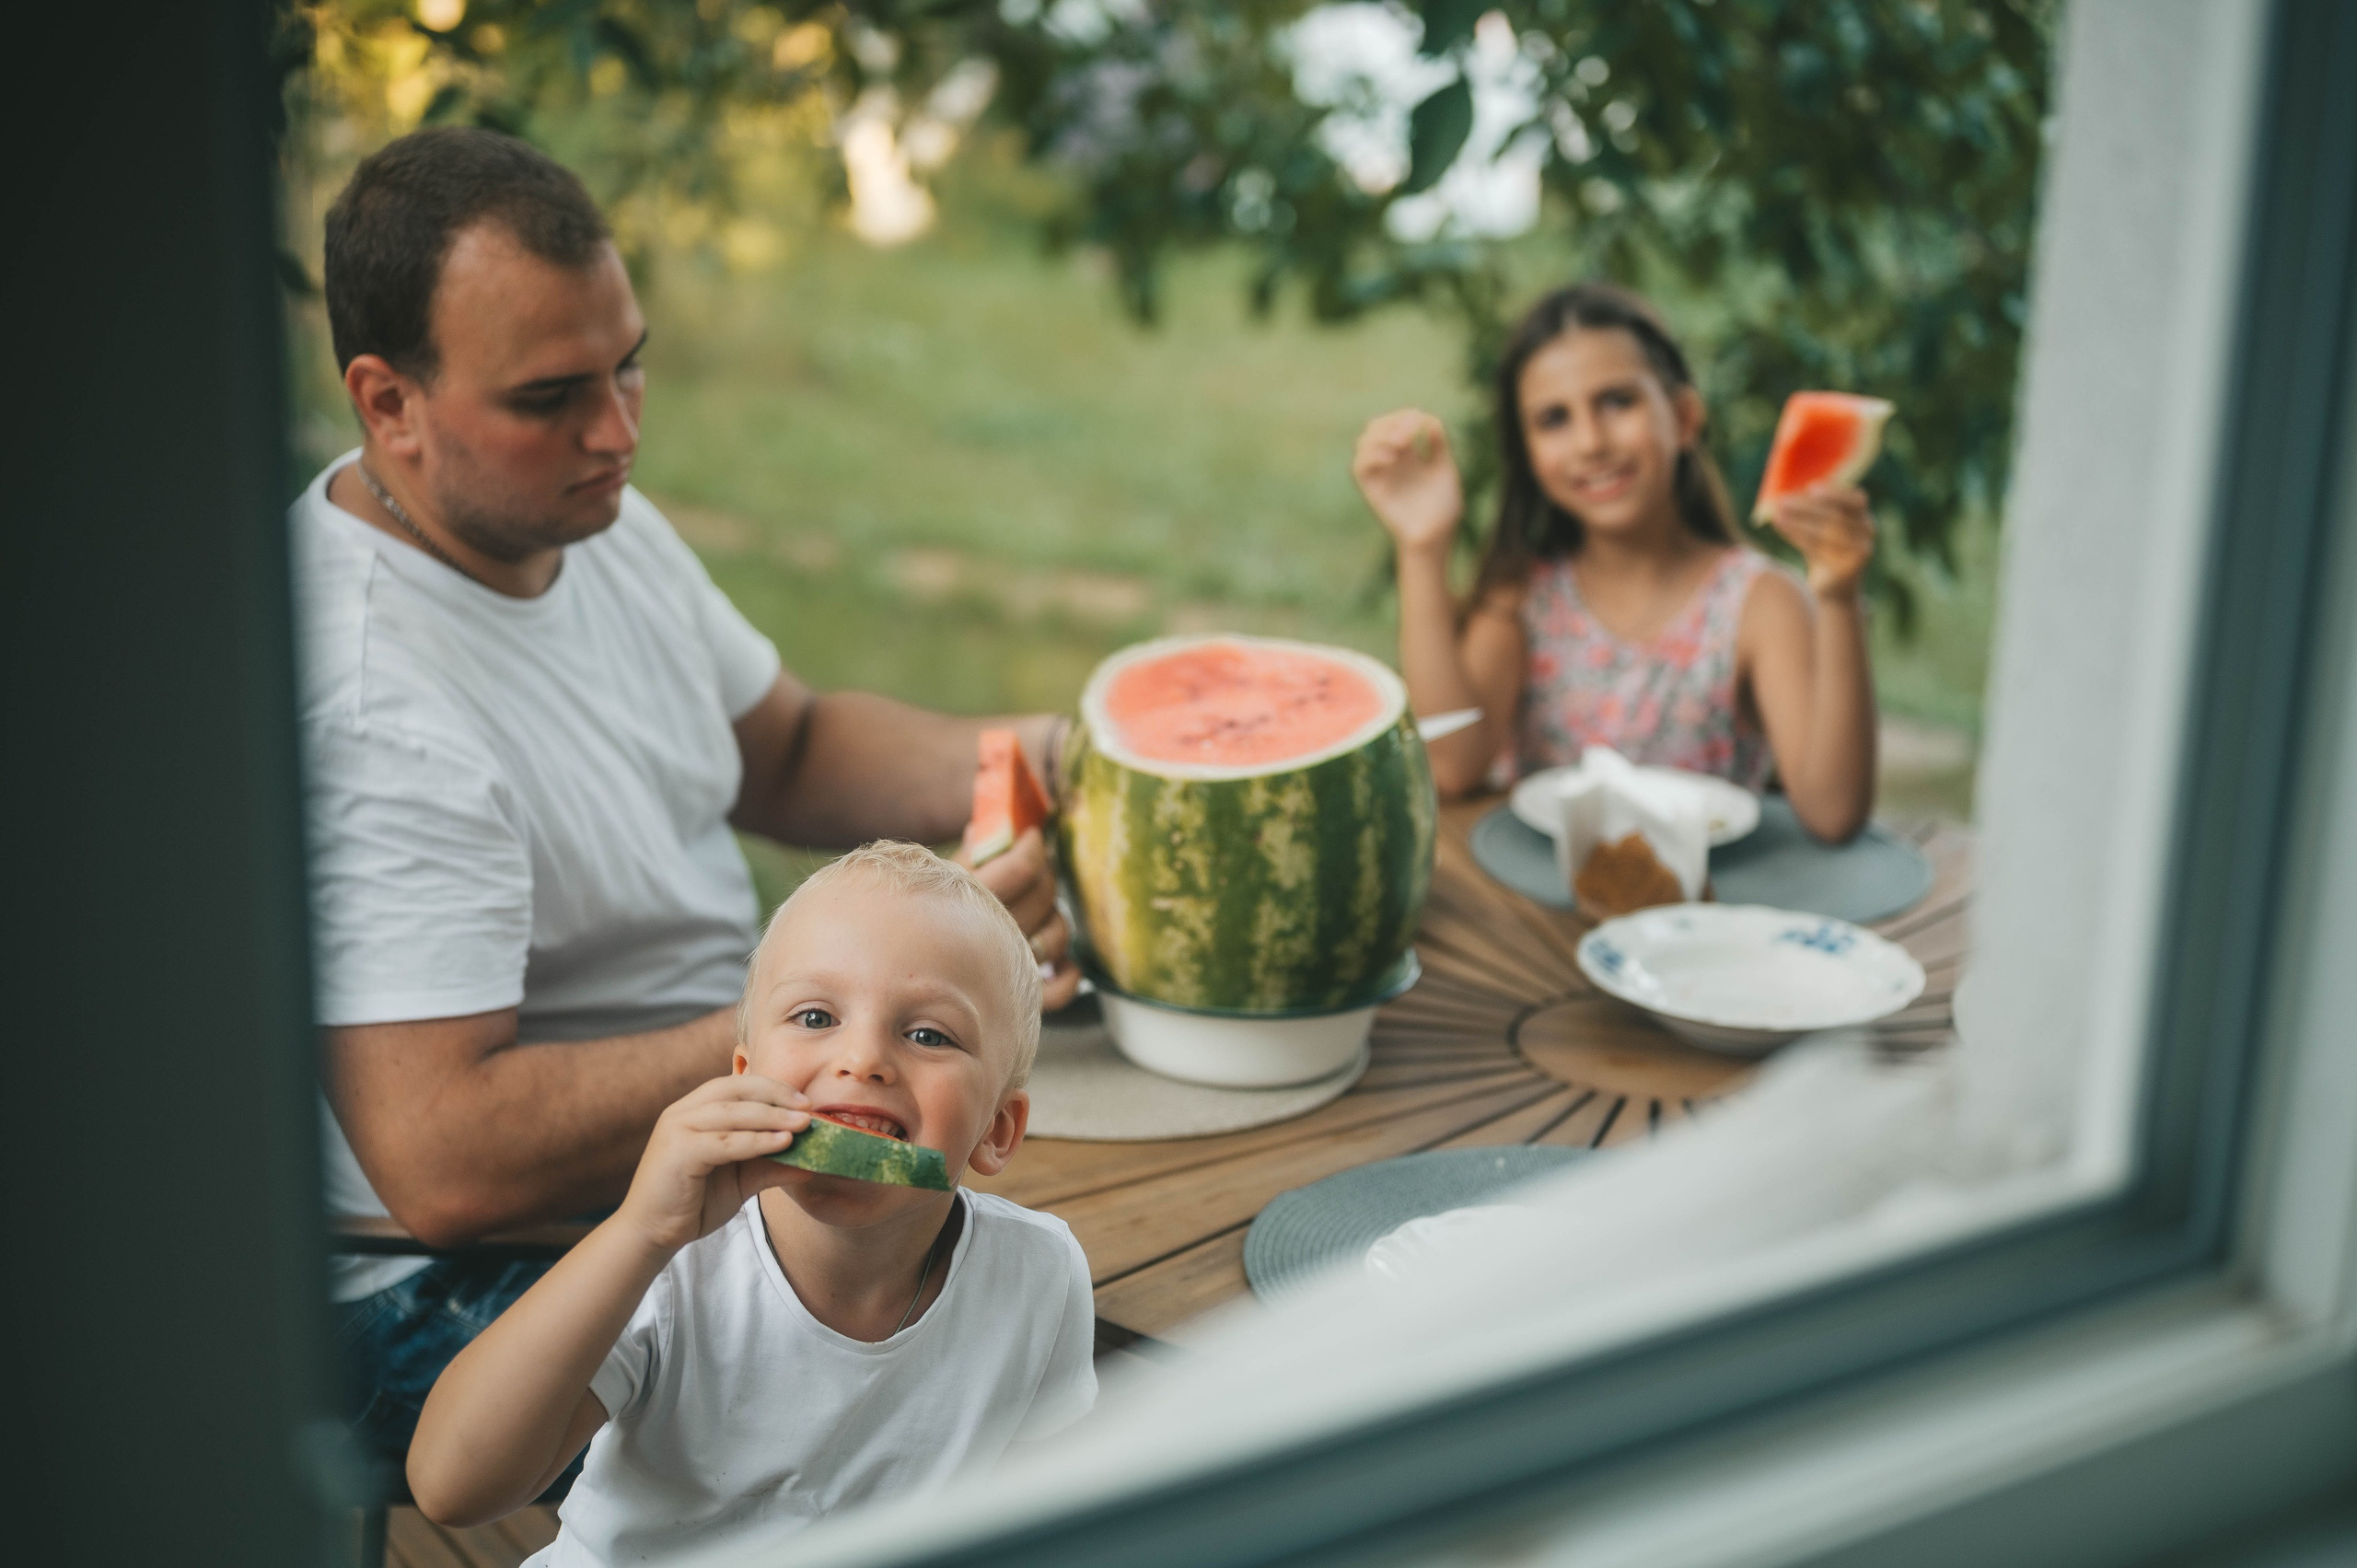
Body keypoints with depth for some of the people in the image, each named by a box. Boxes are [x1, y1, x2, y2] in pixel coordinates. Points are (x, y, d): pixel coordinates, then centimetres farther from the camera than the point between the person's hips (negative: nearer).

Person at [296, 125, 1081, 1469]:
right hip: (467, 1293, -9)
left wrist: (997, 767, -3)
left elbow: (787, 750, 18)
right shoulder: (370, 704, -26)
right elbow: (445, 1164, -31)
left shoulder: (594, 518, 4)